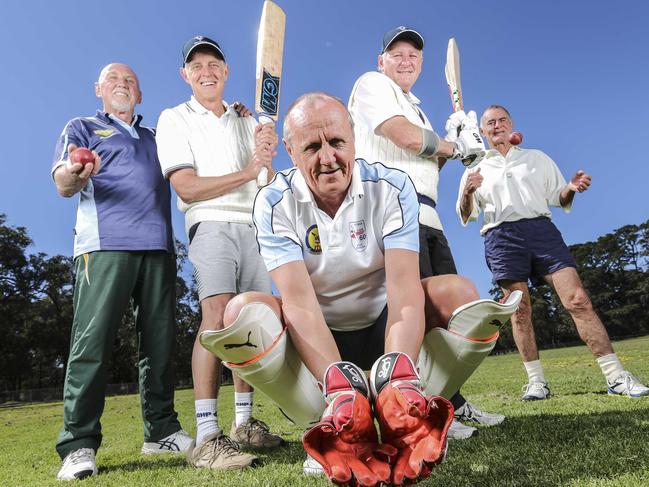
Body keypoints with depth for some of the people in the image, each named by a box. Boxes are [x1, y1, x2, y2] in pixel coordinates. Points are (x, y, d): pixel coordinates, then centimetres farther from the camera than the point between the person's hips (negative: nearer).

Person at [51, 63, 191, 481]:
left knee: (160, 340, 2)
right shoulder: (82, 128, 17)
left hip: (158, 245, 4)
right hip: (105, 243, -3)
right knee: (93, 340, -10)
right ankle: (79, 445, -6)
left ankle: (162, 430, 10)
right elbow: (63, 184, 4)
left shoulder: (155, 137, 29)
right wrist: (74, 175, -22)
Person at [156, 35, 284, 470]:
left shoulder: (246, 119, 19)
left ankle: (244, 423, 12)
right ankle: (207, 438, -20)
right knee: (217, 314, -22)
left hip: (256, 227, 5)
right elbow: (186, 187, -6)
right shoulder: (175, 120, 7)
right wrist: (246, 173, -11)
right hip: (212, 225, -4)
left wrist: (267, 157, -10)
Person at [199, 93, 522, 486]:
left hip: (381, 331, 1)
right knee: (244, 311, -27)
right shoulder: (275, 204, -14)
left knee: (459, 292, -23)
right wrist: (341, 386, -42)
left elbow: (404, 288, -25)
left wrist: (398, 376, -44)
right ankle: (337, 411, -23)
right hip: (315, 339, 0)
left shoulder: (392, 188, -13)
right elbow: (299, 301, -26)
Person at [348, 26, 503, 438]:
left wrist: (447, 147, 10)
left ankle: (452, 402, 19)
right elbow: (405, 136, -13)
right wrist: (448, 145, 4)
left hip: (426, 215, 10)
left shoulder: (415, 107, 31)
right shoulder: (373, 83, 4)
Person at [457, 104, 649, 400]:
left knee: (578, 300, -11)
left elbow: (558, 198, 20)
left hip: (541, 229, 1)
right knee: (520, 311, -4)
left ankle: (616, 376, -6)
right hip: (502, 237, 0)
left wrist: (572, 188, -4)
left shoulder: (537, 158, 23)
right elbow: (466, 216, 11)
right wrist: (467, 192, -10)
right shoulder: (475, 170, 18)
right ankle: (536, 380, 3)